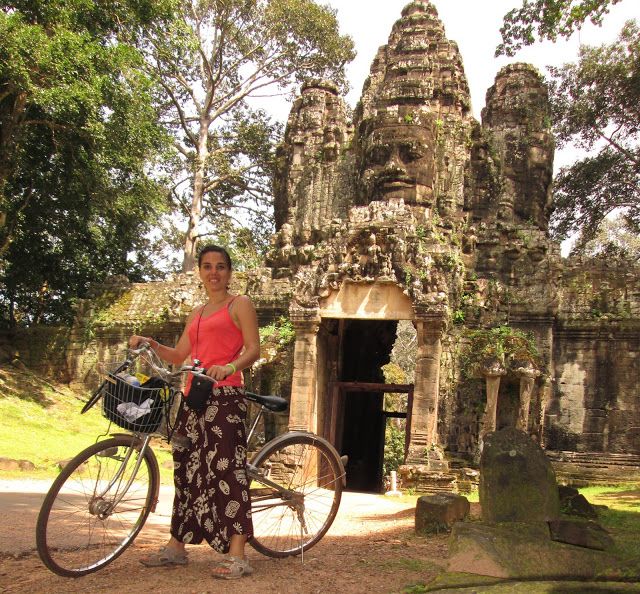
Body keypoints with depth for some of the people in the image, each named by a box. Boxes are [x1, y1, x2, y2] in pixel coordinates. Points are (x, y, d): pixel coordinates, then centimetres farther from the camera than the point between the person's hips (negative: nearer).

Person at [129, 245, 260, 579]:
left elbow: (253, 349, -6)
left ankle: (237, 556, -14)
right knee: (188, 470, 10)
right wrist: (150, 344, 7)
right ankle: (176, 547, 20)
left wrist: (230, 366, -25)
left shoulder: (239, 304, 5)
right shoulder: (197, 314, 24)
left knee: (225, 469, -14)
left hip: (224, 396, -7)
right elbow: (179, 356, 23)